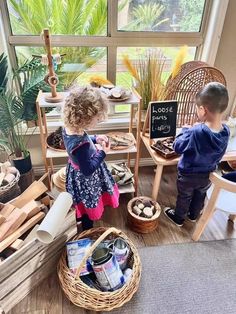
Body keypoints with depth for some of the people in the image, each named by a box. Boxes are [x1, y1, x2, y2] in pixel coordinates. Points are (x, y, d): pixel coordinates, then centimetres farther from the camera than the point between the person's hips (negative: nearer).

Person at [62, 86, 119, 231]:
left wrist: (95, 139, -3)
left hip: (77, 175, 8)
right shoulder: (81, 145, -41)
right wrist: (102, 153, -23)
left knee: (82, 206, 34)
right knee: (88, 209, 20)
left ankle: (79, 222, 60)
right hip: (86, 181, -8)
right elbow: (88, 170, -30)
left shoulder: (69, 128, -13)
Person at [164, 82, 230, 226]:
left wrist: (185, 131, -7)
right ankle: (193, 215, 54)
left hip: (188, 175, -5)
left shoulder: (196, 132, -36)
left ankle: (179, 218, 45)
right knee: (200, 196, 30)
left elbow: (178, 147, -22)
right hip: (208, 174, 5)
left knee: (184, 197, 21)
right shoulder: (226, 131, -18)